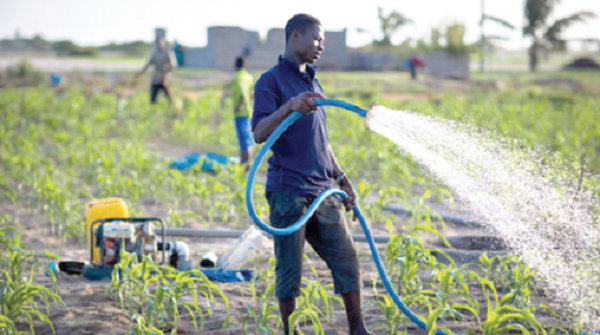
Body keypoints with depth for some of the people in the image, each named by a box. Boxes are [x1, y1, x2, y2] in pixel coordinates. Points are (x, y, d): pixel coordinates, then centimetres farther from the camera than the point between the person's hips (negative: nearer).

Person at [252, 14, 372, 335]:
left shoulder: (313, 82, 20)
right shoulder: (271, 81, -5)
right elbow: (259, 133, -18)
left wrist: (341, 177, 20)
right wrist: (289, 106, -32)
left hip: (322, 191, 7)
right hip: (288, 191, -7)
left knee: (346, 257, 4)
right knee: (289, 268, -1)